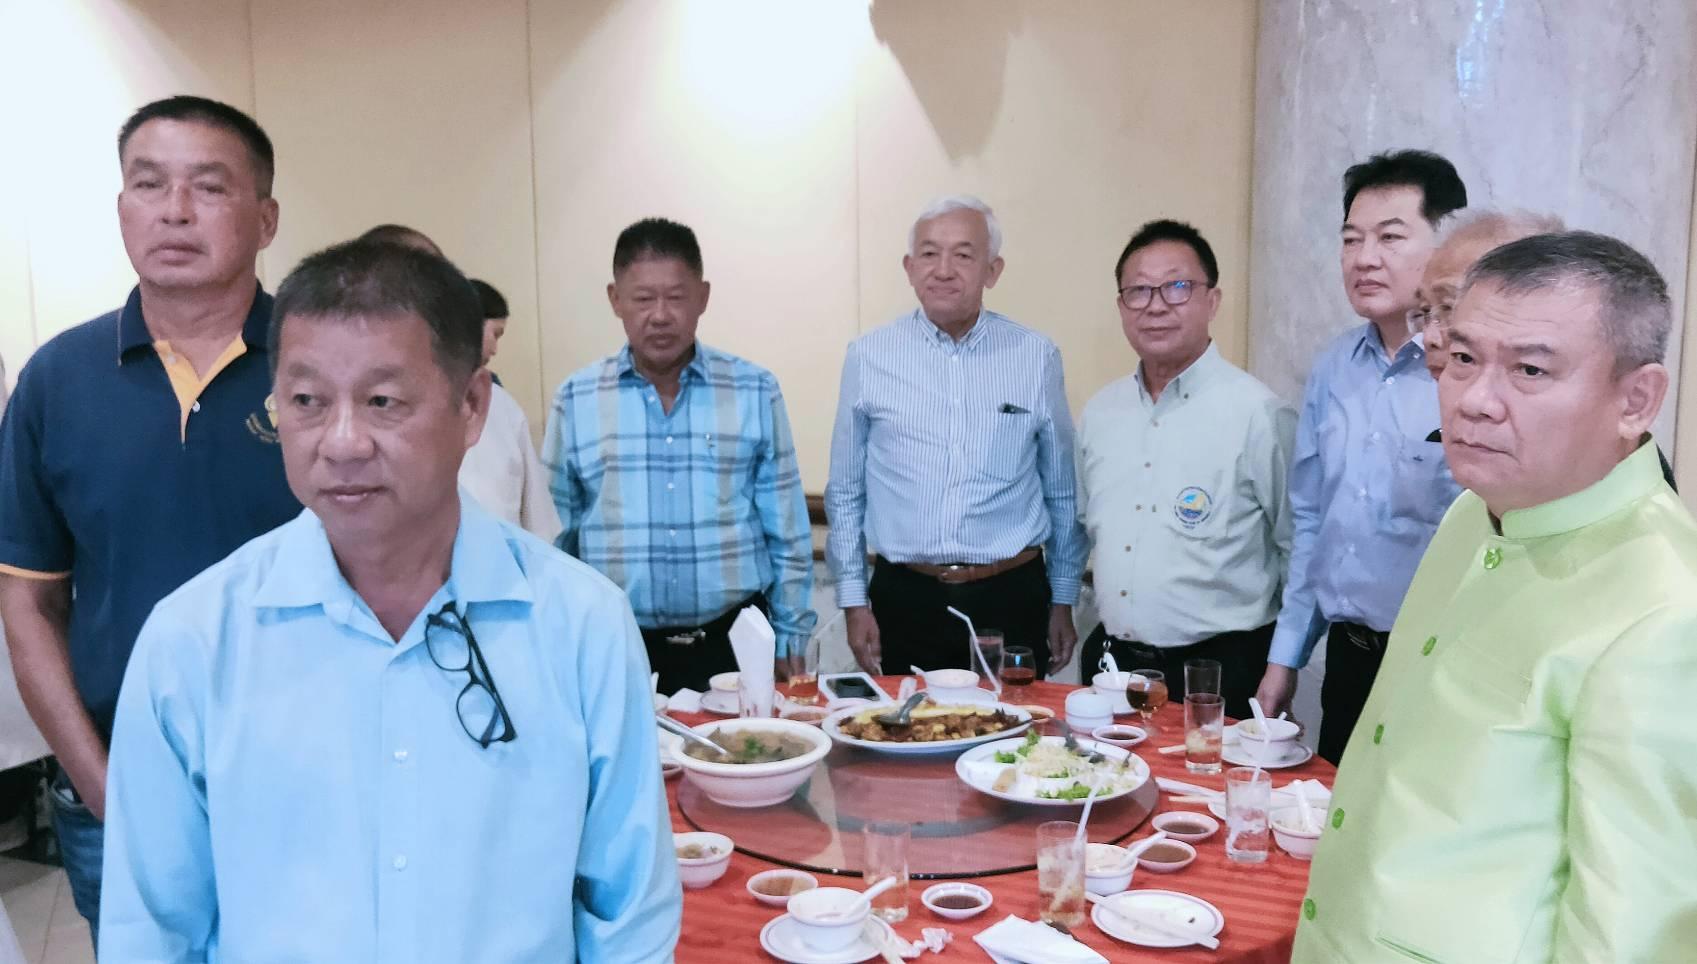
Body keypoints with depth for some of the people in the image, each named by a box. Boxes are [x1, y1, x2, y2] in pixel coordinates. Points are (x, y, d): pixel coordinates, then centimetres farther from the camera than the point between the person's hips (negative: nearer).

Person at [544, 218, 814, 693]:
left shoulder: (755, 392, 0)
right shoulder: (575, 400, 1)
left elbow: (787, 533, 5)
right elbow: (553, 539, 7)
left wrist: (789, 639, 4)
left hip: (734, 642, 0)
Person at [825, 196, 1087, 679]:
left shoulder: (1037, 357, 1)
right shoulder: (868, 357, 1)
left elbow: (1062, 493, 9)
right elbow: (845, 493, 7)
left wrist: (1063, 602, 10)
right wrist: (853, 601, 5)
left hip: (1012, 600, 0)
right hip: (905, 600, 0)